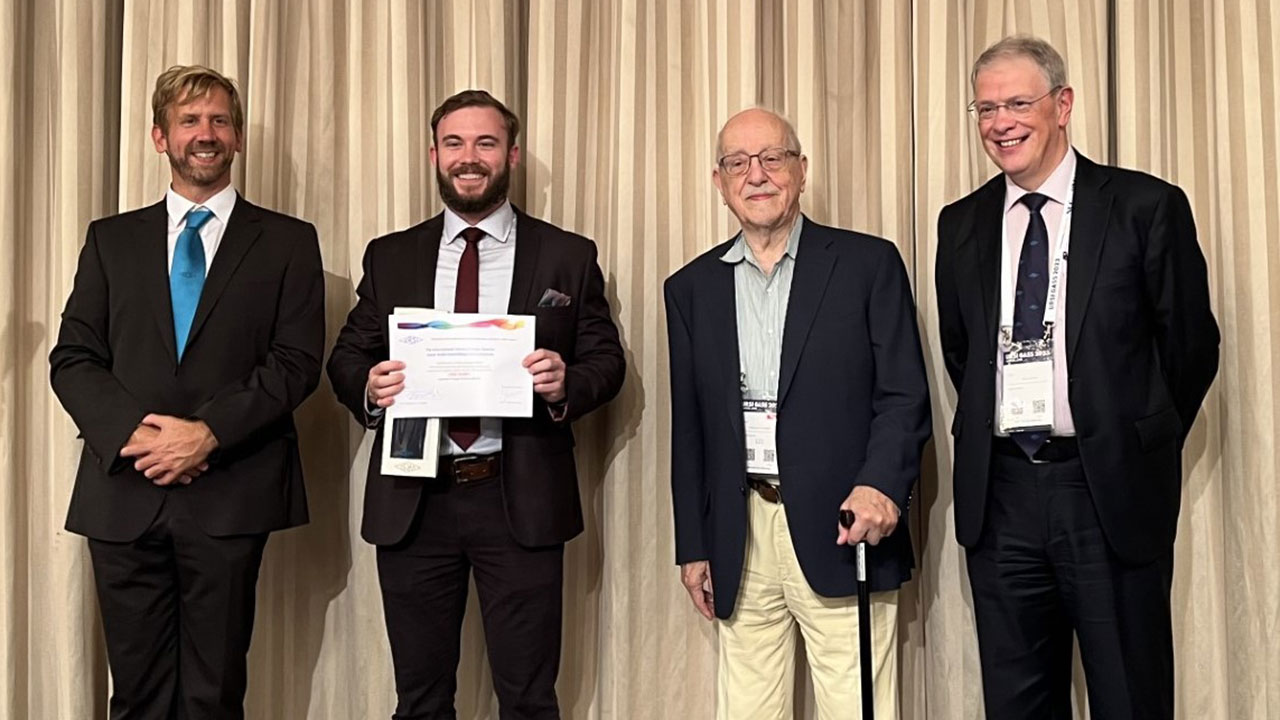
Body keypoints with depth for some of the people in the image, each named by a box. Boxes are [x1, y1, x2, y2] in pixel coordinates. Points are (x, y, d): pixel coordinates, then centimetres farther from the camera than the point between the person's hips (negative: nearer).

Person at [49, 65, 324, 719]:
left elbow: (296, 362, -2)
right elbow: (72, 359, 8)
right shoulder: (111, 240, 14)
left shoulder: (287, 243, 7)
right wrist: (133, 431, -10)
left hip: (231, 491, -2)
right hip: (124, 492, 2)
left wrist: (209, 432, -14)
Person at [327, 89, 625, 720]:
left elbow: (607, 360, 5)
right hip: (412, 502, 2)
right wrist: (367, 387, -12)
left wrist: (567, 384, -17)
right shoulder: (389, 258, 11)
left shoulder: (568, 257, 6)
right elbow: (345, 358, 11)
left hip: (520, 501, -2)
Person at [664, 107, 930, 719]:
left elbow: (905, 396, -1)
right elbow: (688, 428, 13)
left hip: (841, 531, -3)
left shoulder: (868, 263, 3)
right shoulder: (692, 288, 12)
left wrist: (881, 485, -18)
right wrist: (693, 547, 11)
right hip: (740, 541, 3)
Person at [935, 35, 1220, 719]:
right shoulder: (961, 224, 8)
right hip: (1000, 494, 4)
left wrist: (1140, 448, 9)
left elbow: (1191, 346, 3)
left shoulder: (1147, 206, -4)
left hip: (1111, 491, -3)